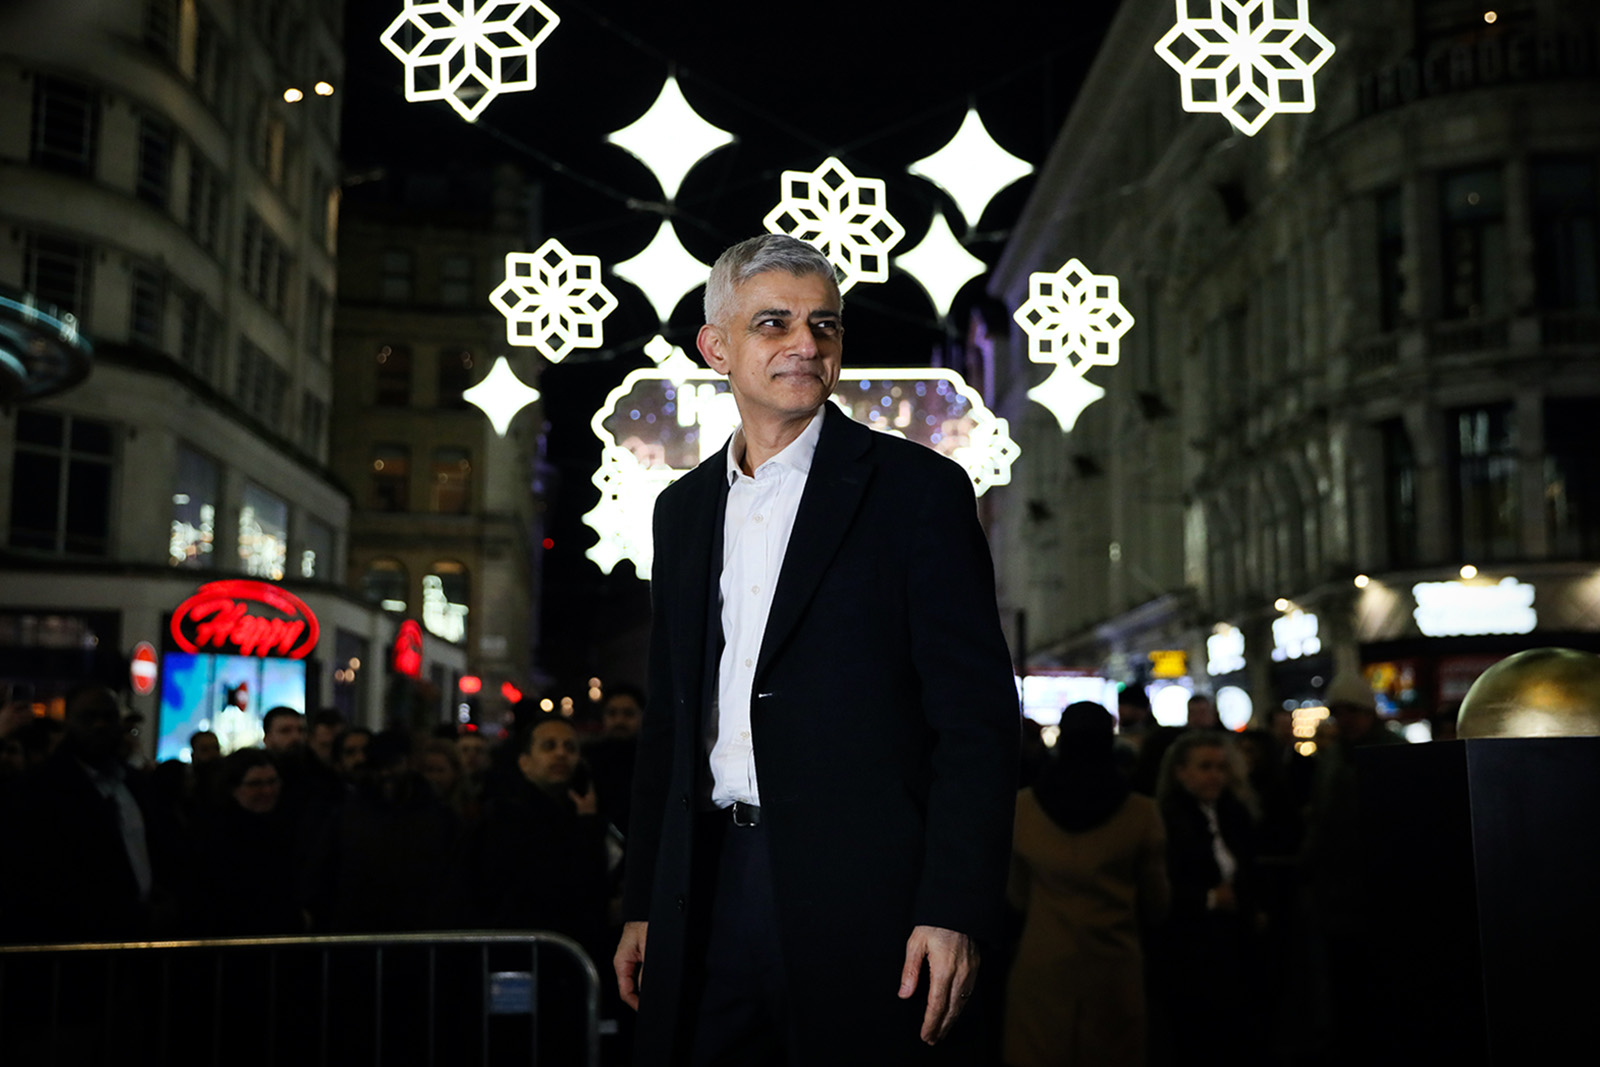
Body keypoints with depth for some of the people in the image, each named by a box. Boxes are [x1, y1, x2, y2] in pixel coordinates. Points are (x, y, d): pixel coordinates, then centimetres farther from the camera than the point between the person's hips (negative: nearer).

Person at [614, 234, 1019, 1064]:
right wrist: (642, 902, 13)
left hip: (857, 900, -4)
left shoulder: (916, 488, -3)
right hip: (707, 894, 5)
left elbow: (977, 713, -8)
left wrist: (956, 909, -15)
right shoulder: (683, 508, 14)